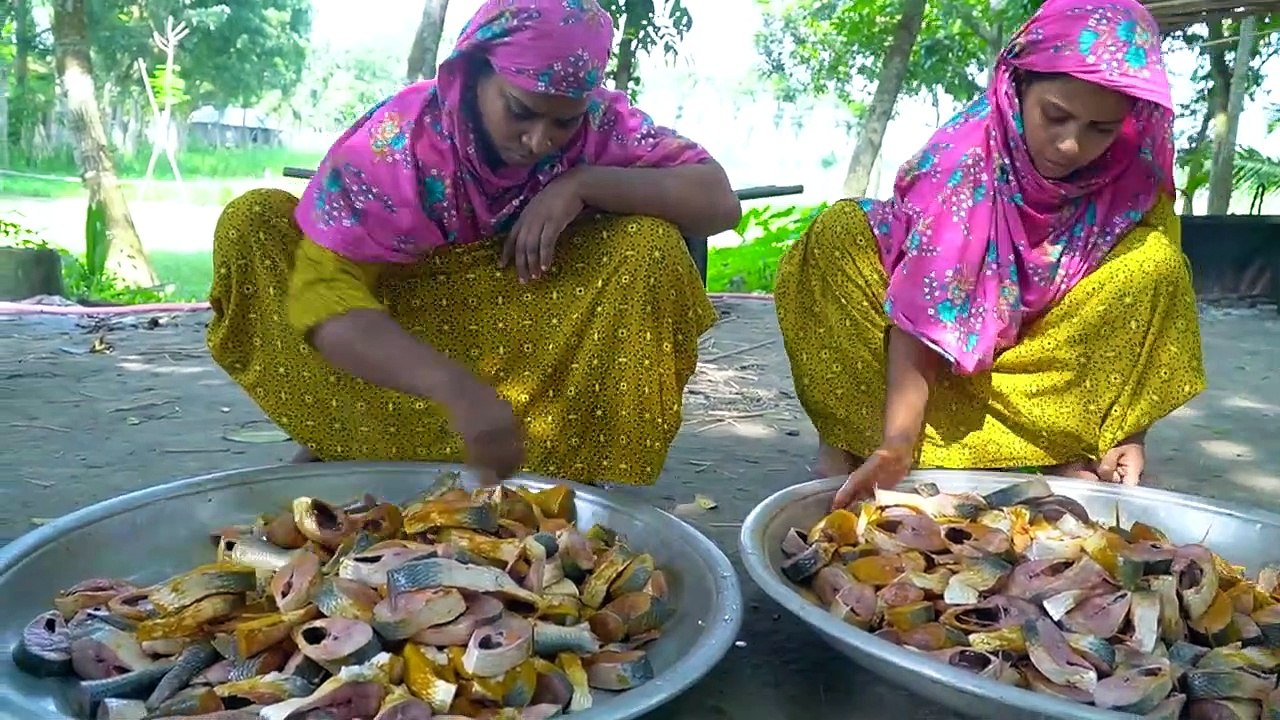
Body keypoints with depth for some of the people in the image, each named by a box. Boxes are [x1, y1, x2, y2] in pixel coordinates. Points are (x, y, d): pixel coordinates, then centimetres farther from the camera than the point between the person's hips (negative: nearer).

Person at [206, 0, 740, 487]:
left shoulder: (602, 123, -18)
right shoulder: (397, 138, -25)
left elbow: (719, 201, -21)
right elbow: (324, 294, -34)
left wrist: (583, 183, -33)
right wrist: (456, 387, -49)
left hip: (532, 339, 1)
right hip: (402, 331, 0)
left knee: (650, 245, -25)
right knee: (252, 226, -21)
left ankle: (575, 462, -19)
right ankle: (343, 445, -10)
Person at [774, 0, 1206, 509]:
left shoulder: (1136, 178, -16)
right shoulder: (959, 157, -25)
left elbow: (1143, 312, -10)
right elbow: (920, 311, -30)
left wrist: (1130, 432, -20)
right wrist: (898, 438, -40)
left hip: (1046, 352, 2)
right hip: (944, 354, -1)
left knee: (1155, 264, -24)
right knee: (841, 235, -26)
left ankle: (1071, 453, -20)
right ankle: (849, 438, -20)